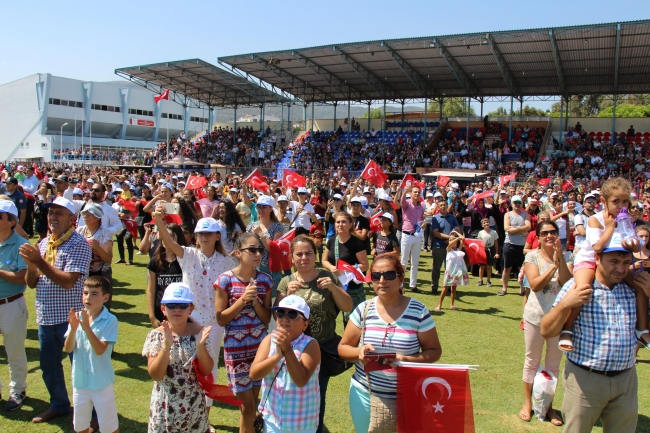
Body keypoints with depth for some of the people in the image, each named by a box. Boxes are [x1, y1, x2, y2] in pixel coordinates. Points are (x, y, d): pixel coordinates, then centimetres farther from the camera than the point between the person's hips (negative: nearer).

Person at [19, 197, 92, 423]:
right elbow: (31, 283, 8)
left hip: (70, 318, -7)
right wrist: (30, 265, -12)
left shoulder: (78, 244, -14)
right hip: (45, 317, 7)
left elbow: (68, 282, -23)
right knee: (48, 366, 20)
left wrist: (40, 262, -22)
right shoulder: (43, 243, 9)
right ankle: (59, 405, 40)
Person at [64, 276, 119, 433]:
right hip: (80, 380, 5)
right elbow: (68, 349, -7)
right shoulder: (76, 317, -4)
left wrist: (87, 328, -31)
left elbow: (100, 350, -22)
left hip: (102, 382, -4)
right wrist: (73, 328, -24)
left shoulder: (110, 320, -16)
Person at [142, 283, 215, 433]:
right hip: (165, 404, -1)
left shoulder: (199, 333, -8)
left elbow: (206, 371, -7)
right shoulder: (156, 335, -10)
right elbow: (155, 375, -15)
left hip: (194, 403, 1)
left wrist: (200, 346, -23)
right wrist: (166, 346, -28)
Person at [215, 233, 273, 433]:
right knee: (247, 405, 5)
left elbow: (267, 319, 1)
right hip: (235, 349, -3)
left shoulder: (265, 280, -2)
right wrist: (243, 299, -21)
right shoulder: (225, 280, -12)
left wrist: (255, 301, -16)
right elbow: (220, 319, -11)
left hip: (260, 346, 3)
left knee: (253, 403, 14)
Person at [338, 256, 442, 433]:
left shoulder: (418, 311, -8)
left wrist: (407, 360, -21)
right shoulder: (363, 310, -3)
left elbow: (434, 351, -3)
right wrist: (359, 352, -19)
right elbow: (343, 348, 3)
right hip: (365, 394, 2)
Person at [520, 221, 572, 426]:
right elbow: (535, 285, -19)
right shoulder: (532, 256, -9)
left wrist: (560, 258, -25)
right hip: (535, 316, -2)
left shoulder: (567, 256, -3)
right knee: (532, 361, 11)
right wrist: (554, 265, -24)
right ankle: (527, 403, 25)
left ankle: (548, 405, 27)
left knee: (554, 363, 13)